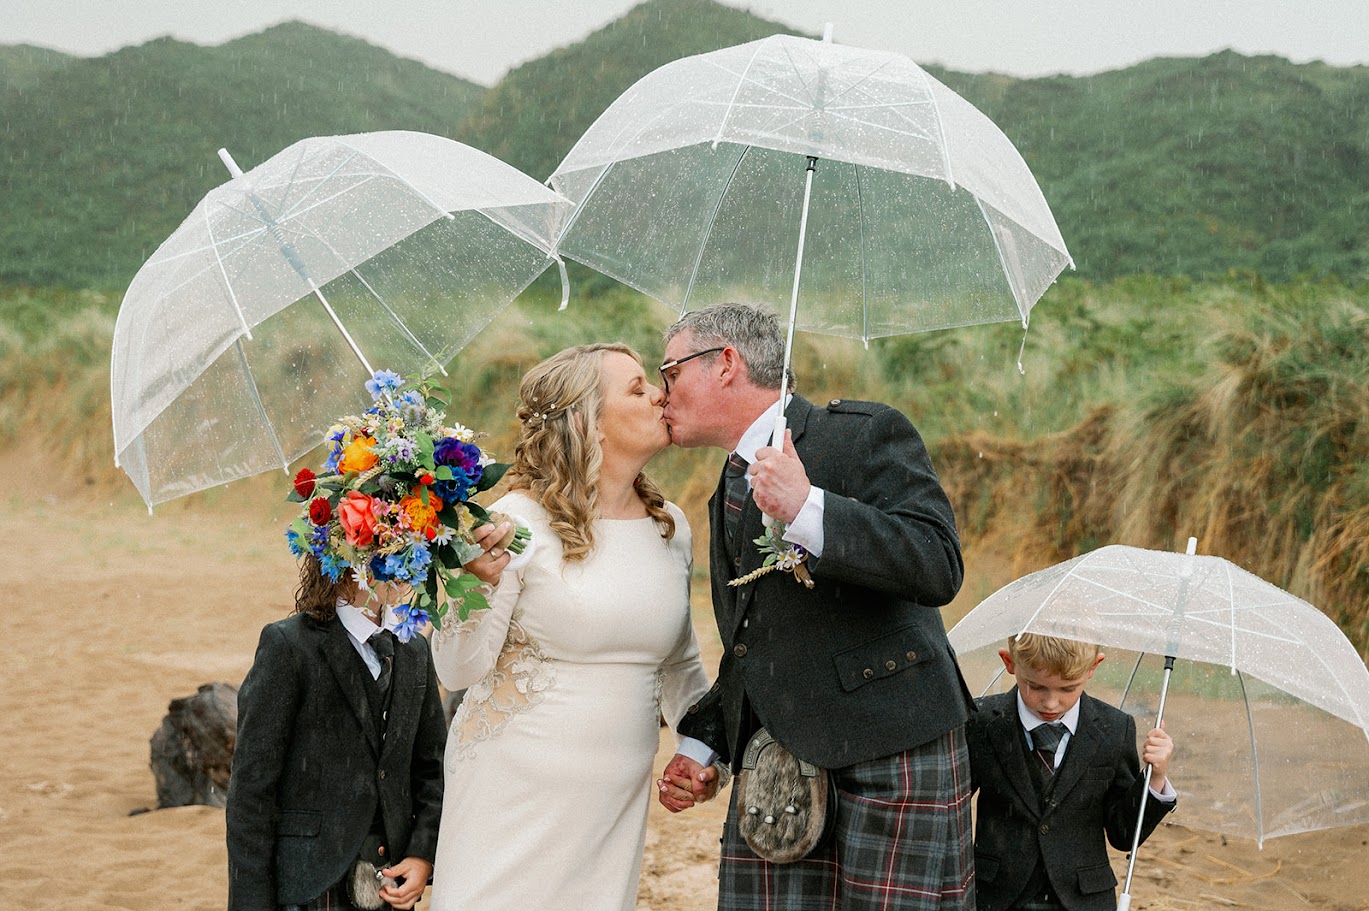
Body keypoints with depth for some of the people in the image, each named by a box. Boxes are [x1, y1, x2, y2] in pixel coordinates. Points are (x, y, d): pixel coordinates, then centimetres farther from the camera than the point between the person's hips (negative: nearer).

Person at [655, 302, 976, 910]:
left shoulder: (865, 433, -5)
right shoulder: (731, 491, 20)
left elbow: (939, 569, -18)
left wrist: (807, 512, -24)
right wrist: (701, 742, 11)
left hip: (890, 755, -7)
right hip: (772, 766, 7)